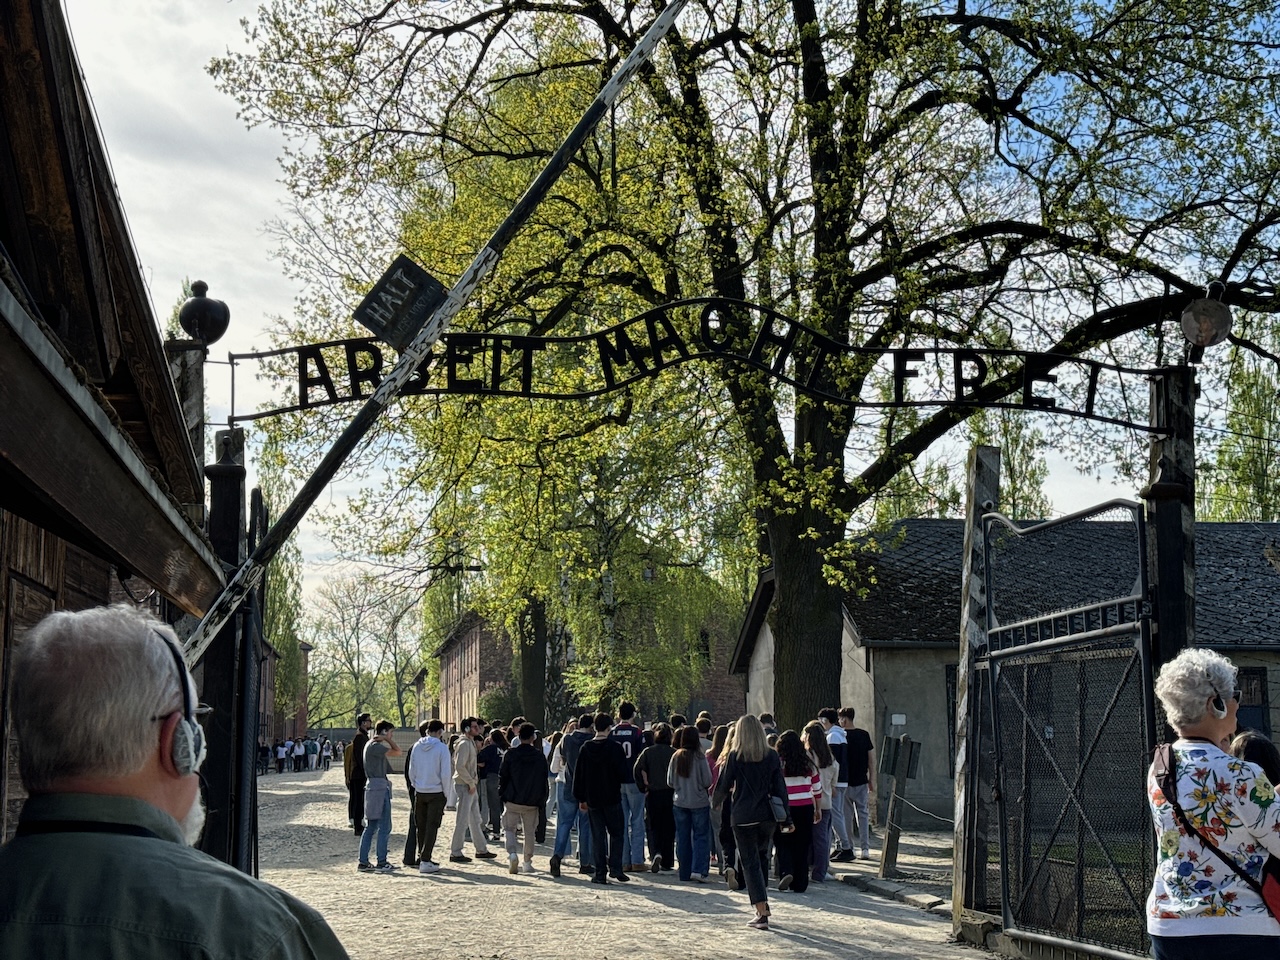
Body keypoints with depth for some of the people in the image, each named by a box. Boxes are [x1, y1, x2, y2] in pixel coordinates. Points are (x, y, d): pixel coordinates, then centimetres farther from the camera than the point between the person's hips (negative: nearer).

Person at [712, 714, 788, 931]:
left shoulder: (735, 756, -7)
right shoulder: (772, 756, 2)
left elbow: (724, 786, -2)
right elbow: (780, 788, 3)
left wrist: (715, 800, 19)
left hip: (743, 817, -3)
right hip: (767, 816, 3)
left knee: (750, 862, 1)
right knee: (762, 856, 22)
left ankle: (762, 913, -6)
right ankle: (764, 903, 23)